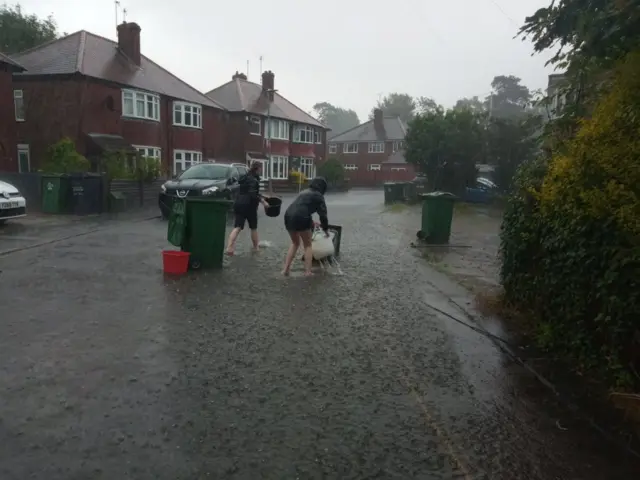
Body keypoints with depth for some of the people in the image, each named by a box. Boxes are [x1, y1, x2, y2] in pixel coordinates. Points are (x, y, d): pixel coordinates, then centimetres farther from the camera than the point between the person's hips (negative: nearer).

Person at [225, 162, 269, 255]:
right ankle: (255, 248, 23)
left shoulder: (245, 177, 17)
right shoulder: (254, 180, -11)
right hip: (249, 206, -6)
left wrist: (261, 197, 29)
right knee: (253, 228, 12)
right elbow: (253, 194, -22)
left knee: (237, 227, -3)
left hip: (239, 204, 6)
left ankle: (229, 247, -20)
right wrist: (262, 201, -19)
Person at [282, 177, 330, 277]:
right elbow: (322, 213, 3)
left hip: (288, 216, 6)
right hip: (301, 218, -6)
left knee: (295, 243, 25)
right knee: (307, 245, 13)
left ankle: (286, 269, 19)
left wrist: (311, 221, 54)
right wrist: (326, 229, 16)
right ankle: (307, 271, 9)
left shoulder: (304, 192, 30)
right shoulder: (318, 195, 9)